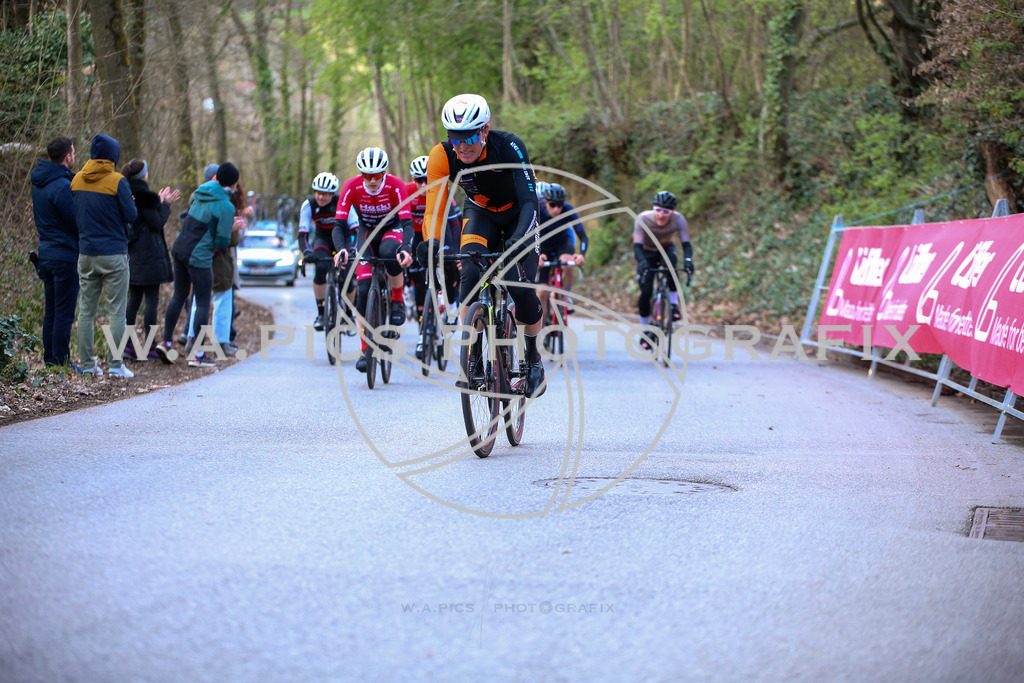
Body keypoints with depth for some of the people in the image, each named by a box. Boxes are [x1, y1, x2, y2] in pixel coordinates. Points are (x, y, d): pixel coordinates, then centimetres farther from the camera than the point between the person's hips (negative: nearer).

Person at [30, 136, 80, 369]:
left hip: (46, 252, 9)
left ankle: (50, 360, 19)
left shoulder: (39, 182, 9)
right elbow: (76, 223, -17)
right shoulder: (62, 186, -19)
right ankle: (61, 363, -2)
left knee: (51, 312, 15)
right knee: (64, 313, -4)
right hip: (66, 256, -9)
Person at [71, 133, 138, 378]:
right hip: (113, 253, -5)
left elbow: (73, 213, 13)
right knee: (116, 312, -1)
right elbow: (131, 215, -9)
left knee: (86, 311, 9)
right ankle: (115, 364, -3)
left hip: (86, 254, 5)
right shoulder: (117, 181, -10)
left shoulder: (77, 180, 6)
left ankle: (87, 364, 9)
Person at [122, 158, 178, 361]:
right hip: (149, 255, -8)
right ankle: (149, 348, -3)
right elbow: (157, 224, -13)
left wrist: (162, 203, 18)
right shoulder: (144, 196, -15)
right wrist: (164, 205, 0)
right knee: (151, 301, -3)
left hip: (132, 256, 8)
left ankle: (126, 344, 10)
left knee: (133, 300, 12)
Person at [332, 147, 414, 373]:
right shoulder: (351, 187, -24)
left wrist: (406, 249, -54)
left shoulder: (395, 185, -27)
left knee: (389, 251, -39)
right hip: (367, 232, 2)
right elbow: (339, 224, -26)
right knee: (363, 289, -14)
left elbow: (407, 222, -35)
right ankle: (365, 350, -4)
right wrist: (341, 249, -46)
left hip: (392, 229, -1)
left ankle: (398, 300, -13)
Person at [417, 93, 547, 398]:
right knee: (470, 273, -25)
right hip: (480, 213, 2)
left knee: (521, 287, -19)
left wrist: (520, 240, -56)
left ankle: (534, 358, 6)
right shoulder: (442, 156, -27)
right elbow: (434, 207, -30)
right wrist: (431, 242, -50)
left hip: (517, 214, -2)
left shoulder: (509, 147, -34)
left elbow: (529, 201, -38)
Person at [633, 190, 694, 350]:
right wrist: (642, 262, -54)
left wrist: (688, 260, -50)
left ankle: (674, 305, -20)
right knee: (646, 292, -15)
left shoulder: (678, 220, -26)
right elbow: (637, 246, -34)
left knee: (671, 266, -36)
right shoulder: (643, 219, -29)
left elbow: (686, 244, -29)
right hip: (647, 254, -1)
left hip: (666, 250, 1)